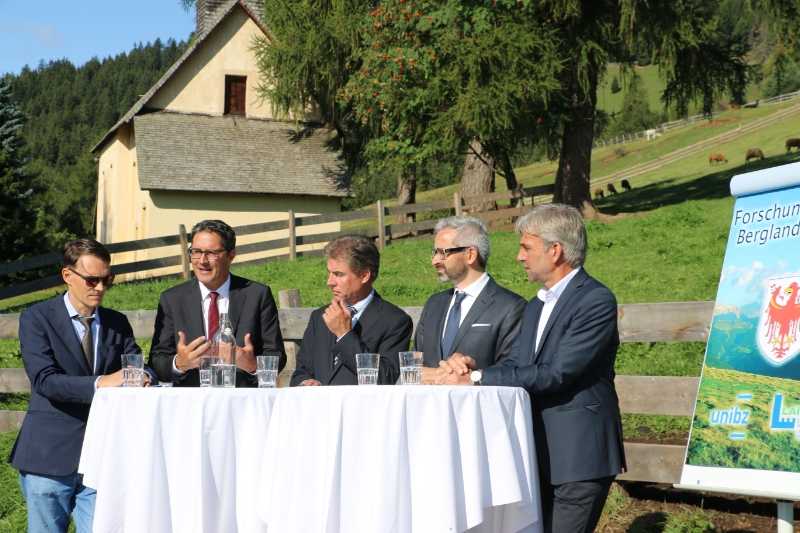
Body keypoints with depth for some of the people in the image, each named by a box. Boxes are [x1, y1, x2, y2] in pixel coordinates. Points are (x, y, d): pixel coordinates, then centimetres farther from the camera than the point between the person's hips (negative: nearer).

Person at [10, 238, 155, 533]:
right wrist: (100, 383, -29)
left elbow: (137, 365, 4)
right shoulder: (36, 319, -2)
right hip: (50, 456, -3)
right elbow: (44, 380, -14)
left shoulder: (117, 323, 13)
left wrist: (142, 377, -22)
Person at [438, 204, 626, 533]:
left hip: (578, 456, -9)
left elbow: (556, 374, -22)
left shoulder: (596, 301, -13)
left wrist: (476, 378, -20)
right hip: (539, 455, 9)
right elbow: (513, 364, 8)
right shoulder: (537, 306, 17)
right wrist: (471, 369, -14)